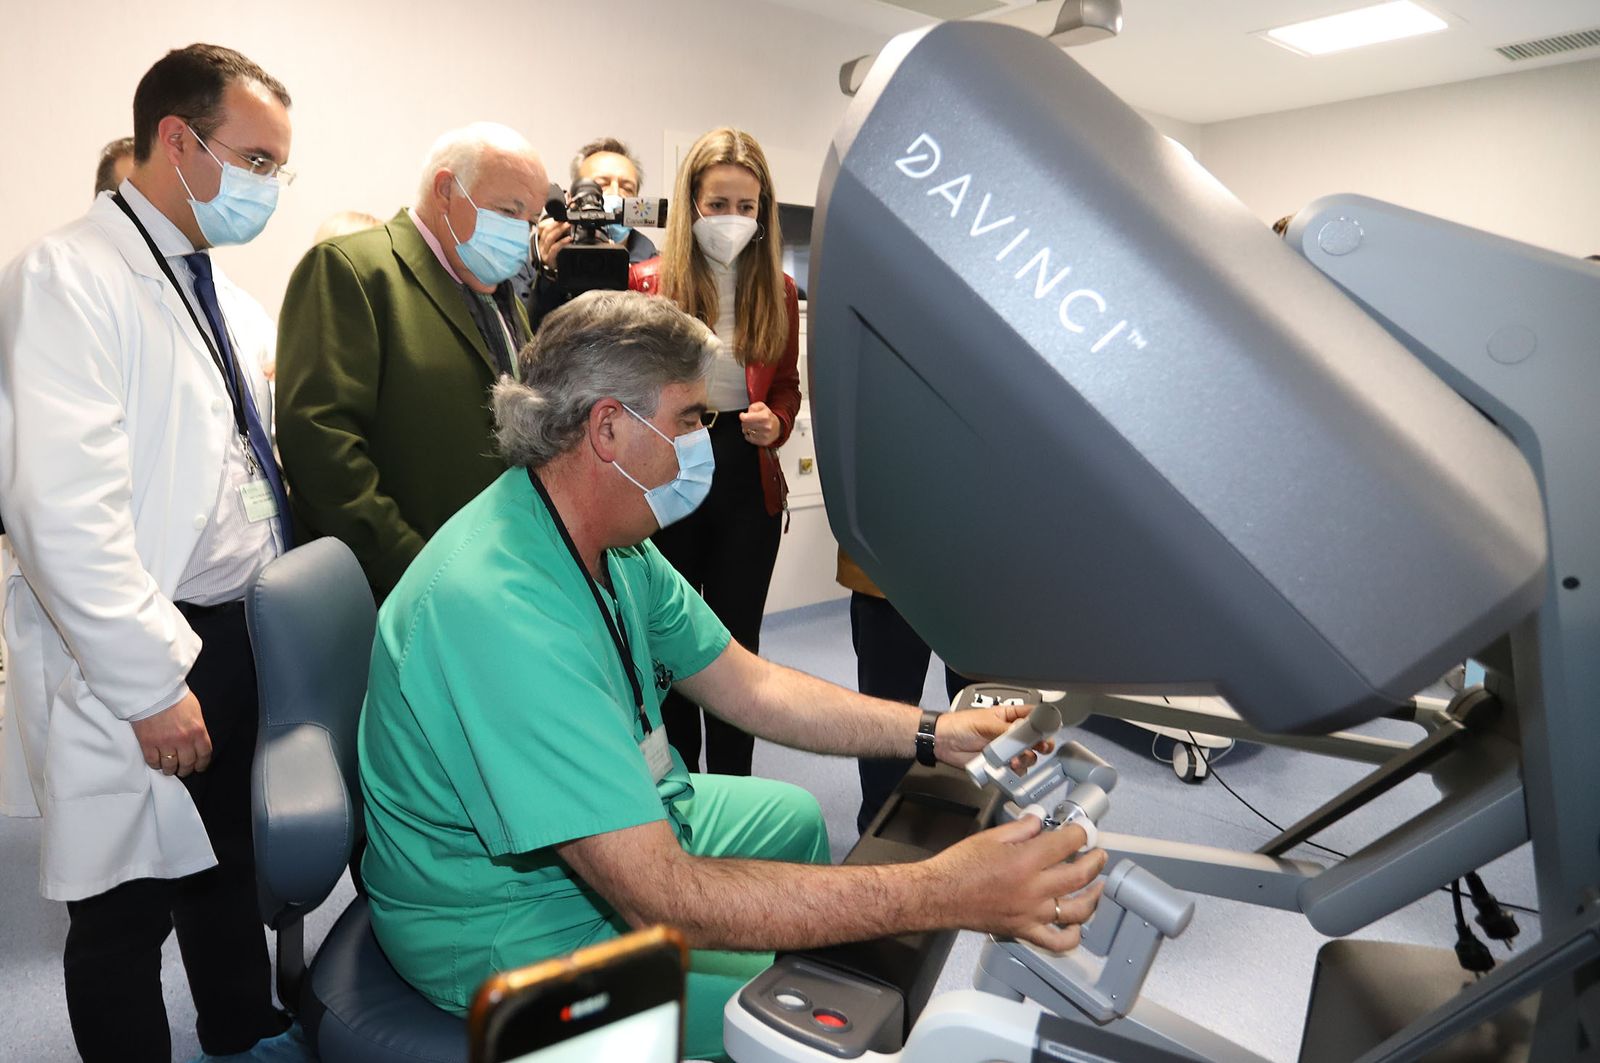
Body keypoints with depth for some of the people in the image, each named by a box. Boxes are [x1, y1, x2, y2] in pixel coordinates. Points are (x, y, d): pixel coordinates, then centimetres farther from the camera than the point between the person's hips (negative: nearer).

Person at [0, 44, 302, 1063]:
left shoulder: (232, 303, 12)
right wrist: (153, 684, -20)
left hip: (248, 641, 8)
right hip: (146, 675, -8)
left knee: (235, 872, 23)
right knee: (130, 910, 10)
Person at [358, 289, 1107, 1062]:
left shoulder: (612, 543, -5)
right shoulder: (503, 609, -36)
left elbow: (747, 686, 2)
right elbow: (664, 898, -38)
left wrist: (935, 734, -7)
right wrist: (943, 896, -37)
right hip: (512, 927, -9)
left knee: (796, 816, 20)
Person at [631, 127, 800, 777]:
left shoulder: (778, 290, 6)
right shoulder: (648, 282, -2)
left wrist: (774, 423, -5)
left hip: (747, 480, 2)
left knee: (737, 642, 9)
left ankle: (731, 791, 25)